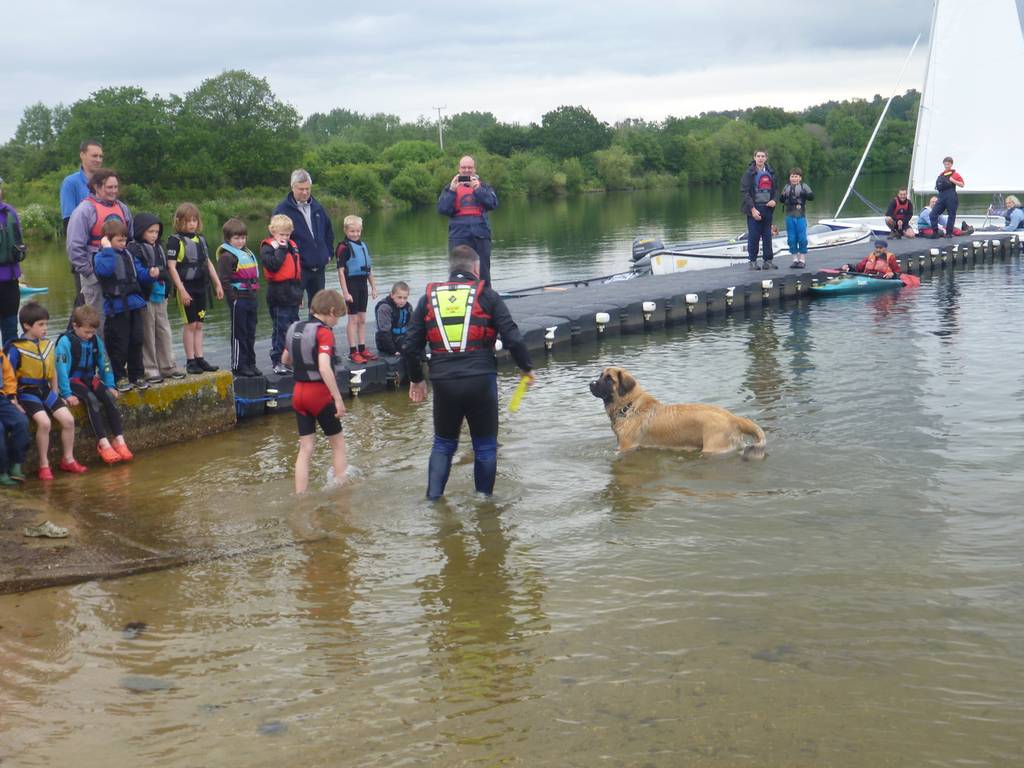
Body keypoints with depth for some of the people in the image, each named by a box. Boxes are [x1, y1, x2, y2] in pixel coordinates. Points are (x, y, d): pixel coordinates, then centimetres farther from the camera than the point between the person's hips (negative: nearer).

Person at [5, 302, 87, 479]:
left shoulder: (47, 345, 9)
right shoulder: (16, 349, -11)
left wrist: (56, 394, 12)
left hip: (45, 391, 6)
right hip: (27, 392, -6)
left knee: (68, 419, -8)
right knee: (44, 422, -27)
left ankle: (68, 459, 10)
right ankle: (44, 465, -12)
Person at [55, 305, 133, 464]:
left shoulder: (95, 340, 4)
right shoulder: (66, 342, -13)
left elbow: (105, 363, 10)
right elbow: (61, 369, -17)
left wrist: (110, 386, 3)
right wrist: (67, 394, -22)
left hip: (91, 379, 5)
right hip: (73, 381, -5)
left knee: (109, 396, -20)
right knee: (92, 400, -30)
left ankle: (119, 439, -22)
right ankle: (103, 443, -33)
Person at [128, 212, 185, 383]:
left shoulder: (159, 248, 15)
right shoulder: (135, 249, -8)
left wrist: (158, 272, 0)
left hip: (160, 297, 7)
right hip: (145, 298, -7)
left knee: (164, 332, 12)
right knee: (148, 334, 0)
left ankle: (167, 366, 21)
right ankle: (150, 370, 6)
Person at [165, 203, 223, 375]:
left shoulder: (200, 239, 12)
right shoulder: (175, 240, -8)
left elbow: (208, 263, 19)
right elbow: (171, 266, -13)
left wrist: (217, 284, 15)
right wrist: (181, 290, -17)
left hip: (200, 288, 6)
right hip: (186, 288, -6)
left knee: (199, 324, 9)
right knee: (190, 324, -3)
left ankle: (199, 359, 14)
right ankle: (190, 361, 4)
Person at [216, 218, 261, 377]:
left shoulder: (248, 253, 17)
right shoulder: (226, 256, -10)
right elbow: (224, 280, -15)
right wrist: (233, 298, -17)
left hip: (251, 297, 8)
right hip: (238, 299, -8)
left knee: (250, 333, 13)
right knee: (239, 334, -2)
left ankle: (250, 363, 21)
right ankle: (238, 366, 4)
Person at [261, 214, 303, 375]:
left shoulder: (292, 246, 14)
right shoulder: (267, 248, -8)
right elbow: (273, 265, -25)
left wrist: (299, 292, 19)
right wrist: (281, 249, -18)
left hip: (293, 294, 7)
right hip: (279, 295, -7)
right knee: (280, 329, -6)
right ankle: (278, 361, 0)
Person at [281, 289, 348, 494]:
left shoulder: (295, 328, 6)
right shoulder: (324, 332, -16)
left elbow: (285, 359, 20)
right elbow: (325, 368, -28)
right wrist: (338, 399, -26)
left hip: (299, 392, 6)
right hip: (320, 392, -6)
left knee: (306, 448, 9)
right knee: (338, 443, 11)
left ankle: (300, 497, 5)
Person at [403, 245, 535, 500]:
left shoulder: (429, 297, 9)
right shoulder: (486, 295, 1)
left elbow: (410, 347, 9)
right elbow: (513, 338, -4)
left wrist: (416, 380, 23)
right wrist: (527, 368, 12)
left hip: (443, 383, 2)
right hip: (481, 381, -2)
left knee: (443, 444, 20)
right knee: (485, 446, 15)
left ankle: (432, 499, 16)